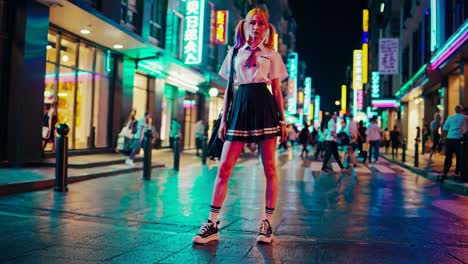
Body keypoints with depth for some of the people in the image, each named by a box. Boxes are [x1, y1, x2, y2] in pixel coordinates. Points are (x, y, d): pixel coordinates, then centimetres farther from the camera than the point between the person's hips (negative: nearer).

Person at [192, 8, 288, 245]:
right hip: (240, 106, 1)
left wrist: (282, 120, 2)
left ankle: (267, 223, 9)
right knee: (224, 167, -5)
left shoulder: (271, 54, 11)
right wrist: (223, 120, 7)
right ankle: (212, 223, 1)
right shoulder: (234, 52, 15)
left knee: (269, 167, 0)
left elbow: (276, 90, 8)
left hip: (264, 106, -1)